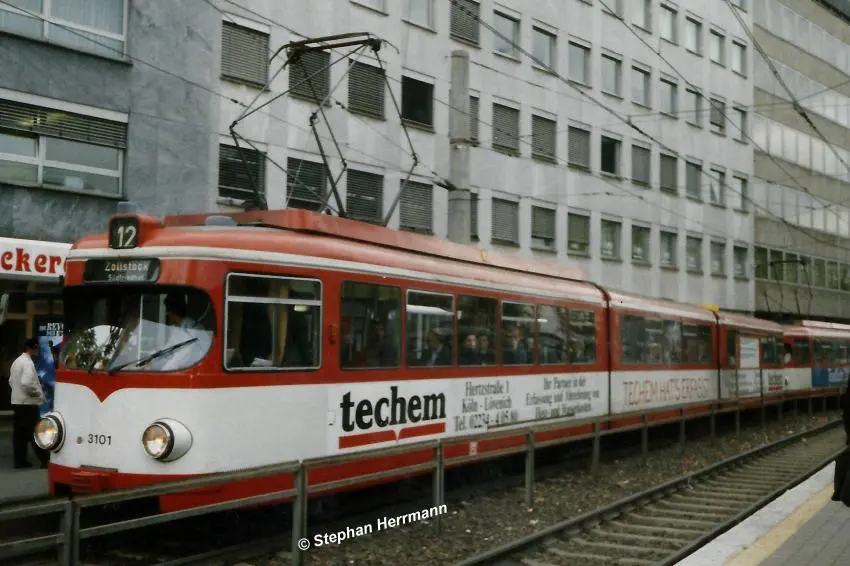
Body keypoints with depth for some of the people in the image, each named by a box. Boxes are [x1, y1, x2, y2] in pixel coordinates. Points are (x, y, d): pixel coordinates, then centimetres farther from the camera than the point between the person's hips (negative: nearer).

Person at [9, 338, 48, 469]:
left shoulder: (16, 361, 14)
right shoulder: (28, 363, -17)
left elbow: (11, 381, 21)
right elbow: (27, 383, -26)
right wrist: (39, 393, -14)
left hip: (16, 401, 9)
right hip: (27, 403, -9)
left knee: (20, 432, 10)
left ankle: (20, 460, 12)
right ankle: (45, 460, -5)